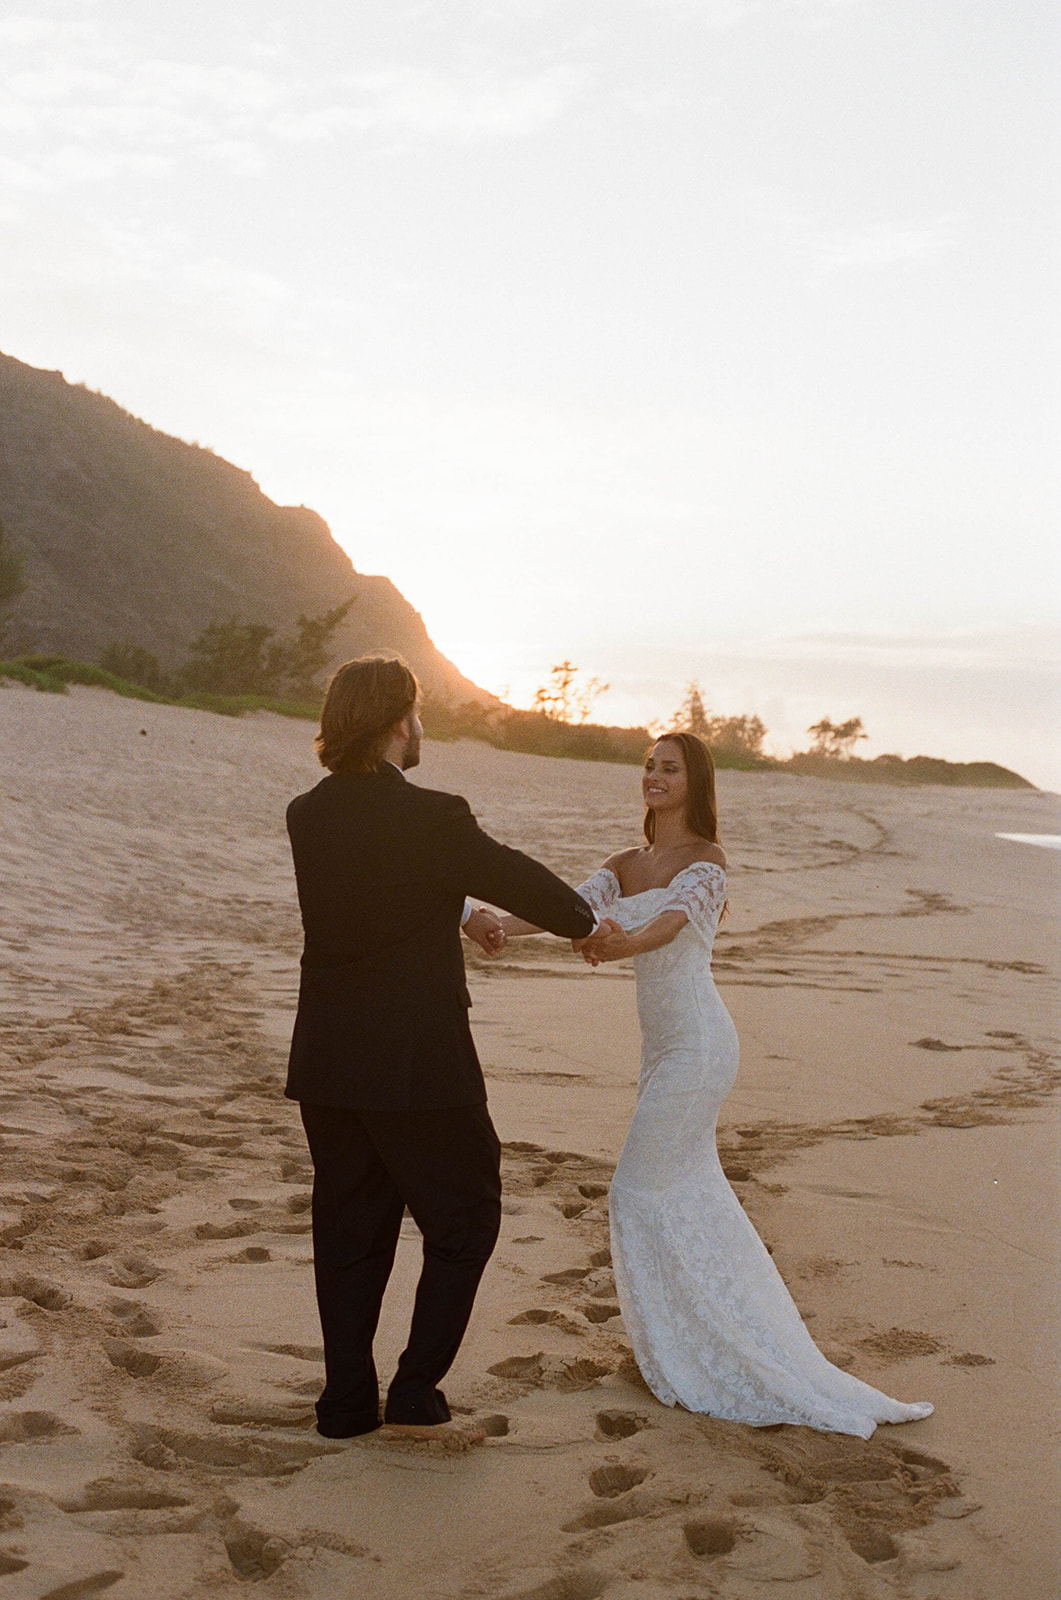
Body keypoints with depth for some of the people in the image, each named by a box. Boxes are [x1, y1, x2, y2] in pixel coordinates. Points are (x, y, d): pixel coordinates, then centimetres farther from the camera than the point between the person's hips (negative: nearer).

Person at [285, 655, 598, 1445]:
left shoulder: (308, 816, 2)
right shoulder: (436, 819, -17)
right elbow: (520, 880, -3)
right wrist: (588, 922, 17)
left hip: (328, 1065, 6)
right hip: (418, 1066, -6)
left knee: (349, 1231, 16)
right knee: (464, 1223, 11)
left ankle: (347, 1402, 24)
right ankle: (416, 1393, 10)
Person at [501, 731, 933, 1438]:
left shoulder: (706, 861, -9)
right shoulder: (624, 866, 12)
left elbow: (668, 925, -27)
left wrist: (622, 942, -49)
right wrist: (493, 924, -22)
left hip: (696, 1043, -8)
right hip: (663, 1043, 8)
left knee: (640, 1191, -4)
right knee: (690, 1190, 16)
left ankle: (688, 1350, 10)